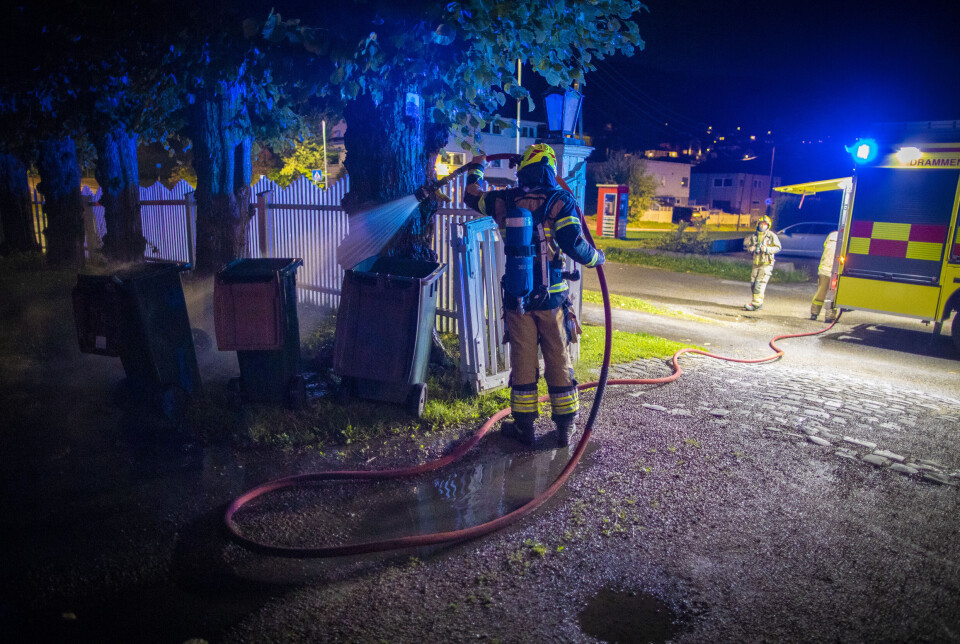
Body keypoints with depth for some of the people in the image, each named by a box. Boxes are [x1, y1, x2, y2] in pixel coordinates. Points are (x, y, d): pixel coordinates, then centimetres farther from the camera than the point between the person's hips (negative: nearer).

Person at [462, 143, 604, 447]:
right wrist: (597, 257, 6)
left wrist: (476, 169, 43)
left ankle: (524, 425, 20)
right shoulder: (560, 200, -5)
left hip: (517, 298, 2)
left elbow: (472, 195, 24)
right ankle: (565, 428, 19)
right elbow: (574, 245, -14)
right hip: (552, 297, -2)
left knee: (523, 363, 11)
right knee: (558, 362, 9)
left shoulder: (503, 200, 5)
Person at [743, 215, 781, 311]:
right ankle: (759, 303, 23)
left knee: (759, 284, -13)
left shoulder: (771, 235, -4)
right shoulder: (753, 235, 9)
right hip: (756, 263, 6)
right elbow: (745, 244, 16)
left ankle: (756, 304, -13)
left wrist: (767, 249, -23)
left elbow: (778, 247, -8)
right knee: (753, 284, 9)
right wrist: (750, 248, -6)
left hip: (766, 264, -6)